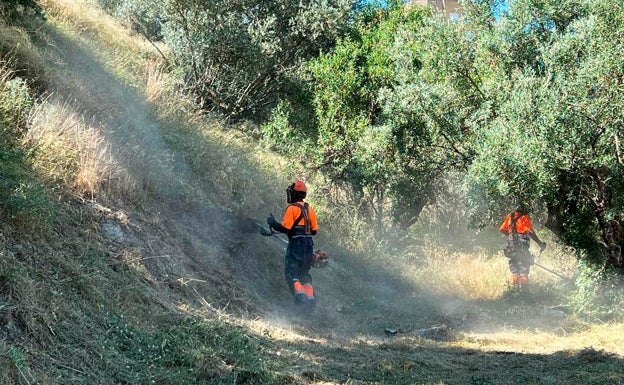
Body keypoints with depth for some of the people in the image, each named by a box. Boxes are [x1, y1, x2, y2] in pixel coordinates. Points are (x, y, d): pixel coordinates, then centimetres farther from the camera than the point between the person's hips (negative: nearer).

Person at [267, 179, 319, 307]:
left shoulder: (292, 208, -10)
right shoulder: (309, 209, 12)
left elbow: (285, 228, -16)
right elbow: (314, 230, 12)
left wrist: (273, 223, -2)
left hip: (296, 244, -7)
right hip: (309, 245, 7)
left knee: (291, 272, -5)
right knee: (304, 273, 16)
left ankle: (299, 292, -24)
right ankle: (310, 296, 9)